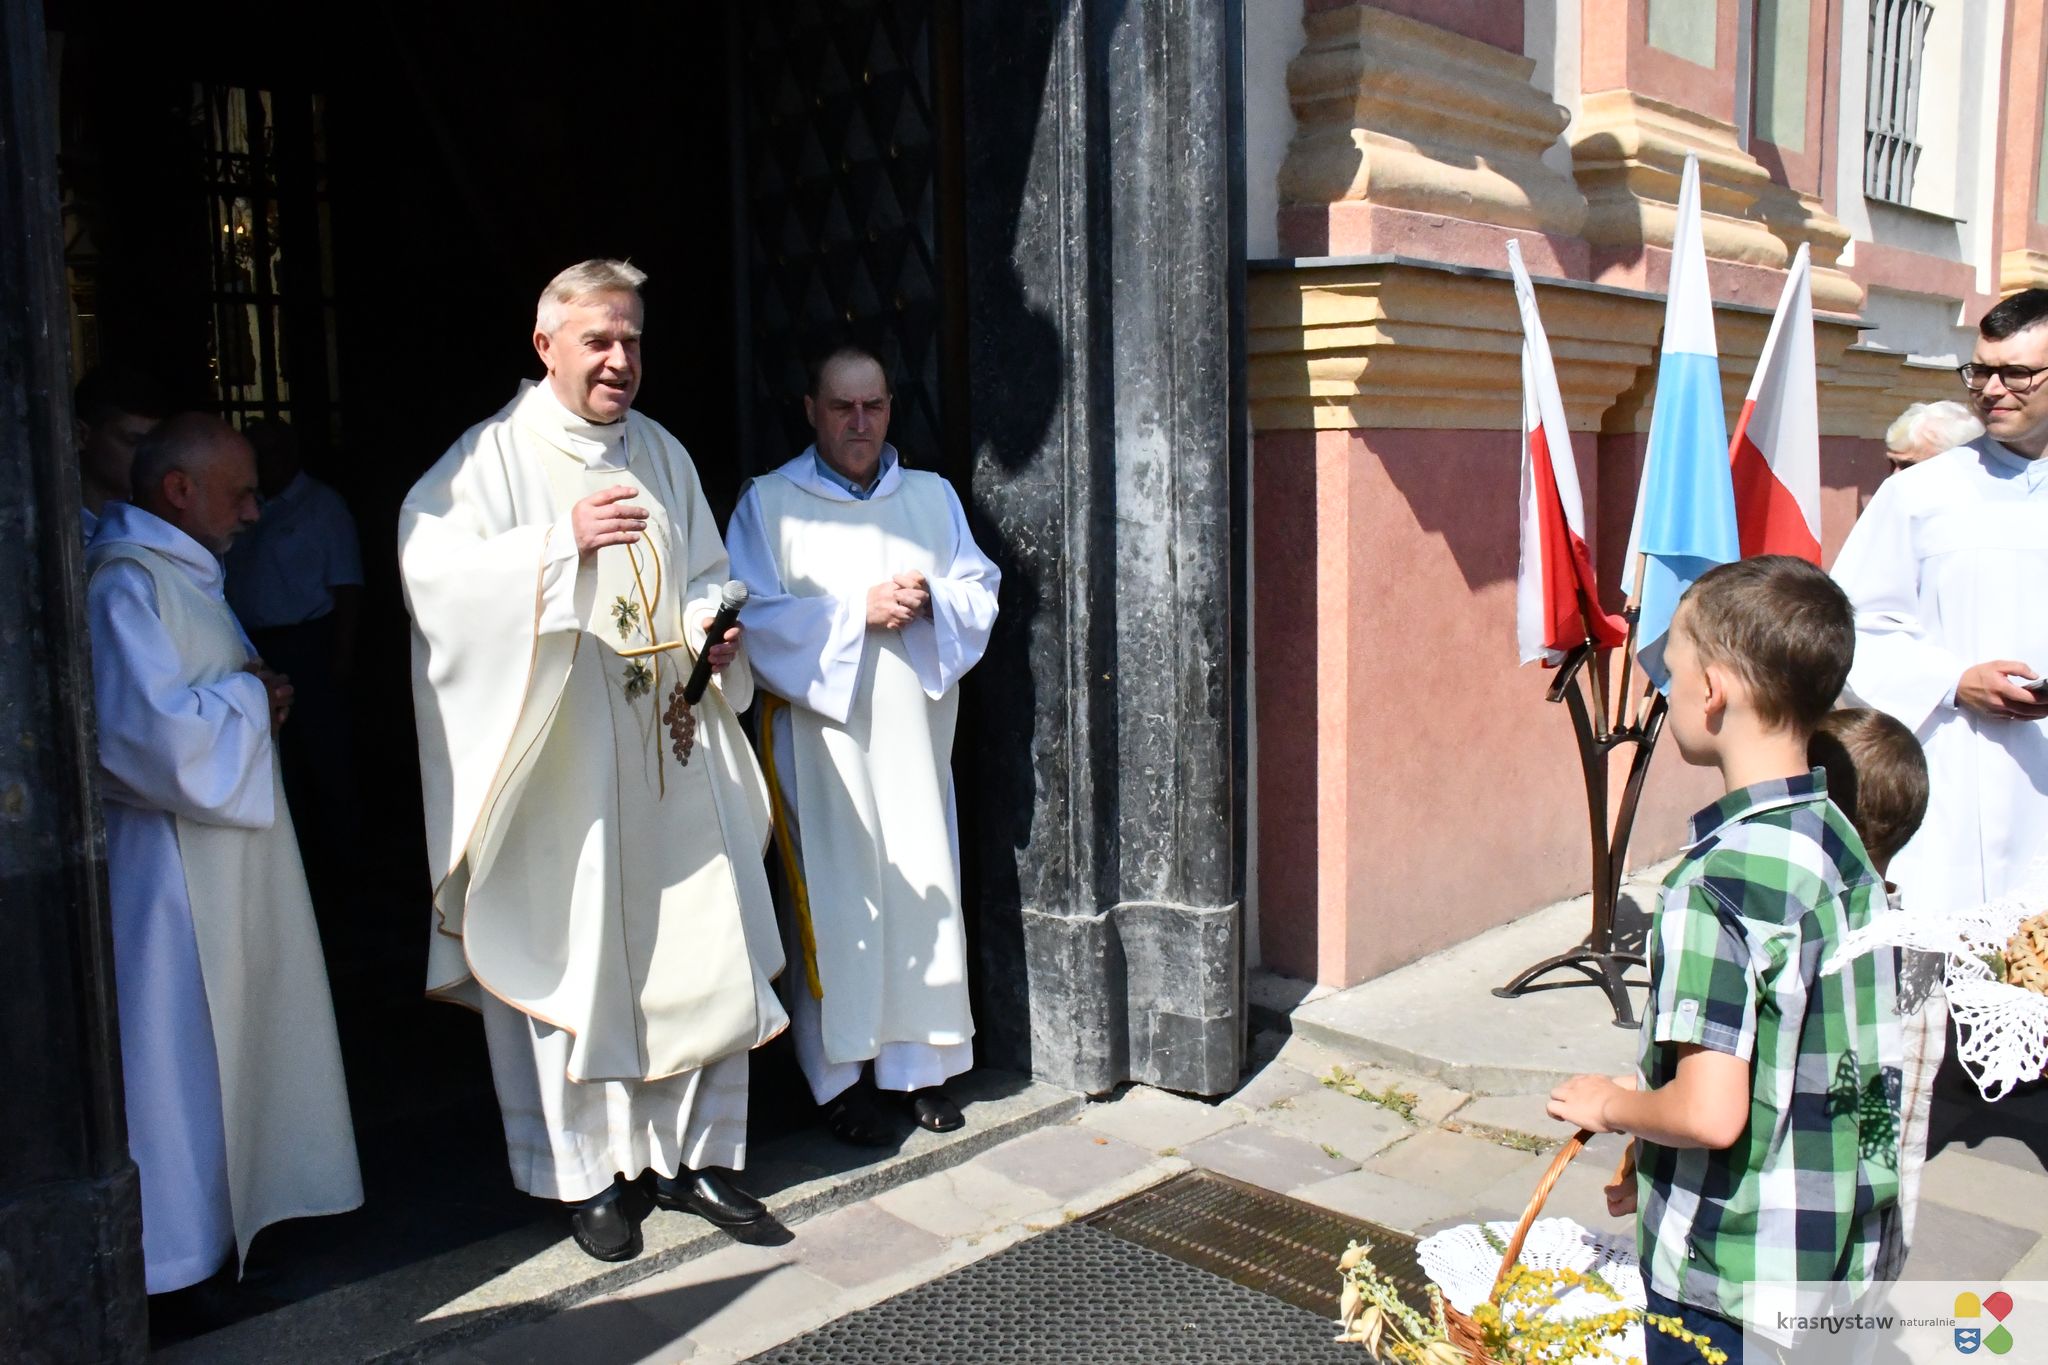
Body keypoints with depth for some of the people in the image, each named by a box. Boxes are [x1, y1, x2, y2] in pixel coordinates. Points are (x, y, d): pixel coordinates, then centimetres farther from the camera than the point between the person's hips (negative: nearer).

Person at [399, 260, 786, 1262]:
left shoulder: (663, 454, 16)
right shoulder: (493, 454, -2)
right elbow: (430, 558, -17)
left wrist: (716, 634, 2)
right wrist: (565, 538, -26)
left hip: (673, 749, 5)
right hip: (562, 755, -5)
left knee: (713, 947, 5)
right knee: (574, 960, 1)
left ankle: (694, 1156, 21)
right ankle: (587, 1176, 18)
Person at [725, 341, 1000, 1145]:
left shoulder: (932, 497, 14)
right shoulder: (769, 504, 2)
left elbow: (981, 592, 9)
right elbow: (753, 615, -8)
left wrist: (930, 600, -12)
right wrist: (857, 610, -15)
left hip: (914, 737, 4)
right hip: (821, 737, -3)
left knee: (922, 890, 5)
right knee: (835, 902, -1)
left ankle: (921, 1060, 18)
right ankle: (841, 1075, 10)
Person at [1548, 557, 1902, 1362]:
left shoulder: (1716, 883, -25)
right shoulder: (1841, 847, 1)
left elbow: (1711, 1112, -28)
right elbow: (1820, 1064, 10)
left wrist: (1613, 1105, -8)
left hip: (1731, 1279, -7)